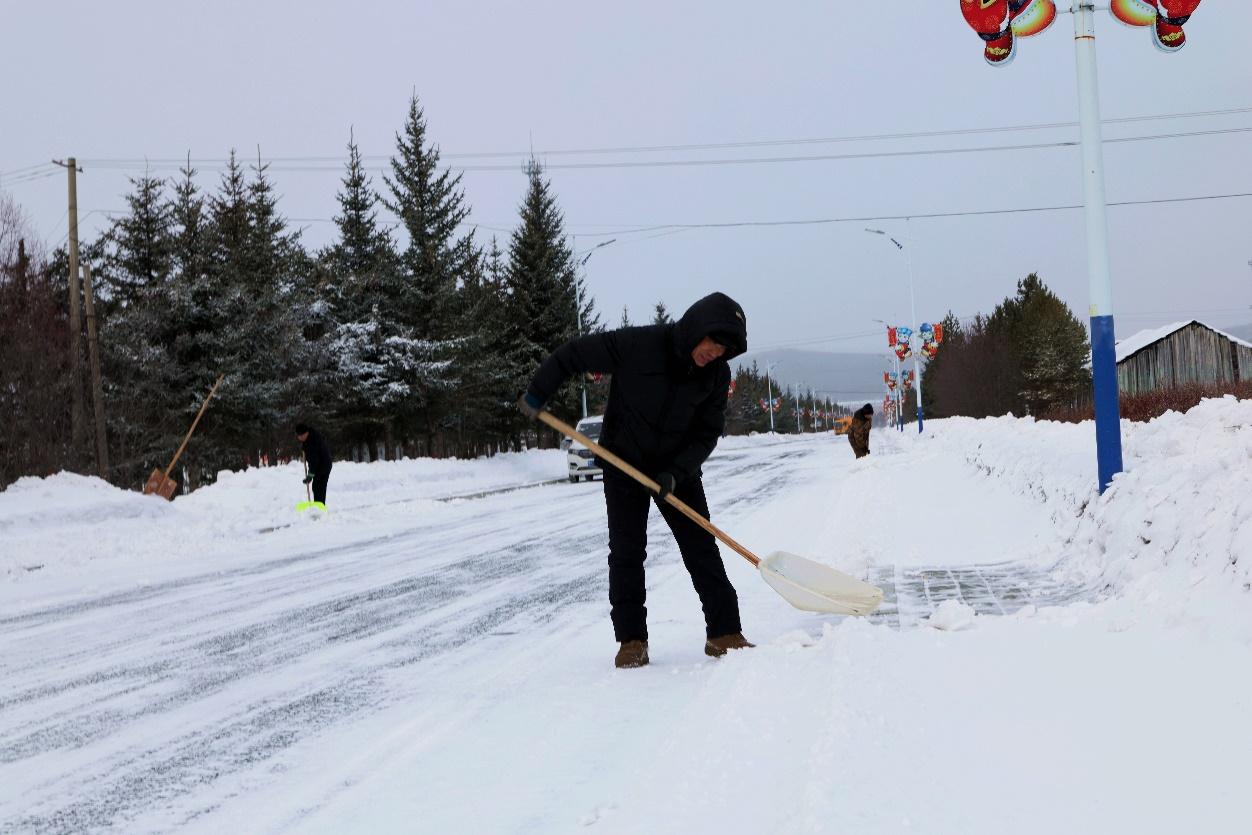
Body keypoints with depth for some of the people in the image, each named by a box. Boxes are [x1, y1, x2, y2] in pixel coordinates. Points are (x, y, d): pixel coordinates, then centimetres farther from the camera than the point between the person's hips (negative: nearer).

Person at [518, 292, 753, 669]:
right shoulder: (638, 345, -24)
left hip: (678, 469, 3)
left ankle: (724, 634, 6)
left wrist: (676, 473, -20)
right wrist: (536, 395, -11)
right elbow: (572, 354, -14)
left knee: (702, 550, 0)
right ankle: (631, 640, 4)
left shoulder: (717, 374, -11)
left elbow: (707, 433, -6)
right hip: (624, 464, -3)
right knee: (626, 553, -4)